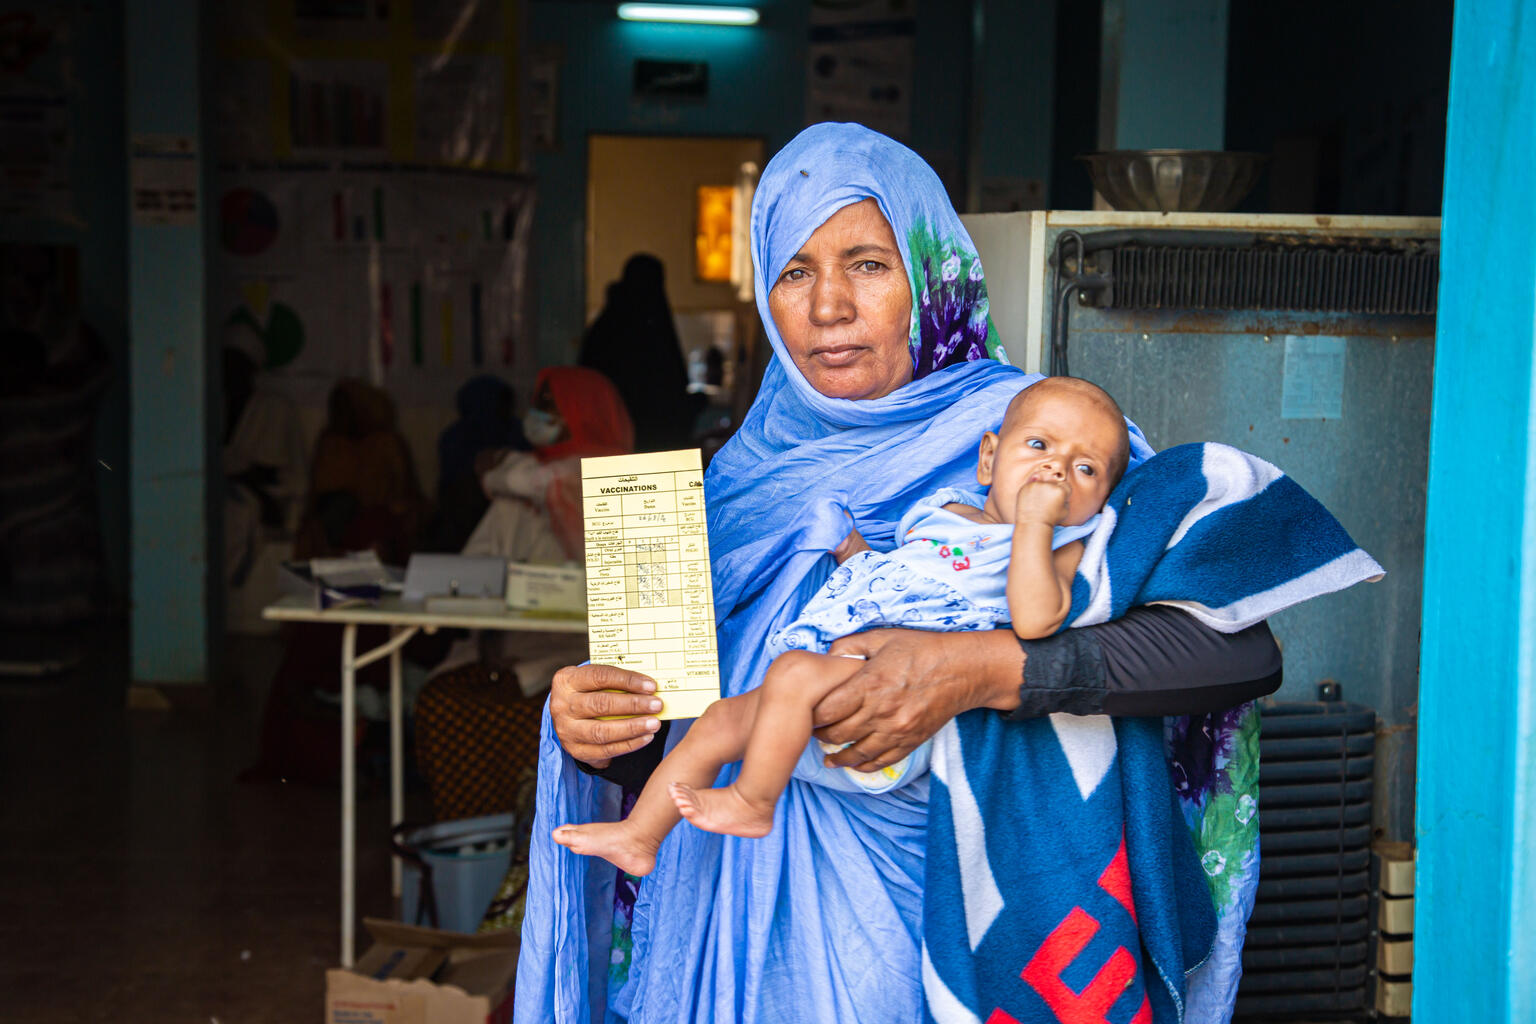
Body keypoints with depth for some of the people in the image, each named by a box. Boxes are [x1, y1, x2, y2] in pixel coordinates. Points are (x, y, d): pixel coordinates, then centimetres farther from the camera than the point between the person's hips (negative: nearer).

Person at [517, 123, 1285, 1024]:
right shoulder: (751, 478, 5)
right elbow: (668, 747, 9)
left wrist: (980, 670, -28)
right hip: (751, 933, 4)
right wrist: (597, 735, -14)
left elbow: (1241, 647, -20)